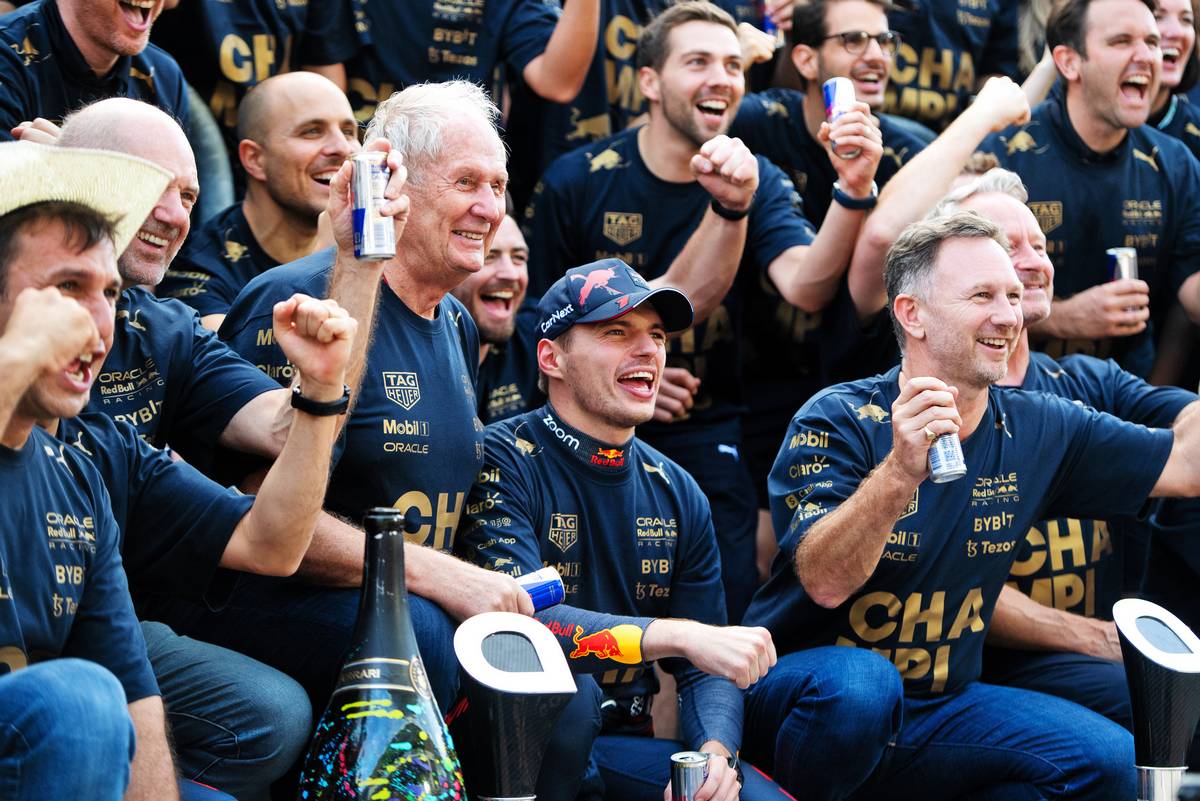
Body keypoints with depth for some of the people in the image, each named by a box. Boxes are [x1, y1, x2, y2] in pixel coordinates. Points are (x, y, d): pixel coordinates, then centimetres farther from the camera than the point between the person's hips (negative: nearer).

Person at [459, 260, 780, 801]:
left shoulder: (677, 494, 11)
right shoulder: (502, 462, -8)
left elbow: (706, 668, 10)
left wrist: (714, 751, -13)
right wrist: (680, 635, -29)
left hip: (624, 745, 3)